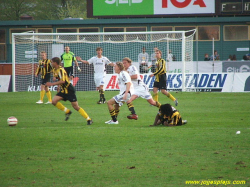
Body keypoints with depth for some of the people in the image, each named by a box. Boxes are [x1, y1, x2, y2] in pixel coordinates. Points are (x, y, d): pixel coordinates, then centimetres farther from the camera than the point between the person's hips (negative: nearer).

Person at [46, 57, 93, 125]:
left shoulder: (61, 70, -19)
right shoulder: (55, 70, 9)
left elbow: (62, 81, -31)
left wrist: (52, 84, -31)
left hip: (69, 90, -9)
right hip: (63, 90, 9)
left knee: (76, 107, -9)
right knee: (54, 101, -8)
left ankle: (89, 119, -2)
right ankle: (67, 111, 8)